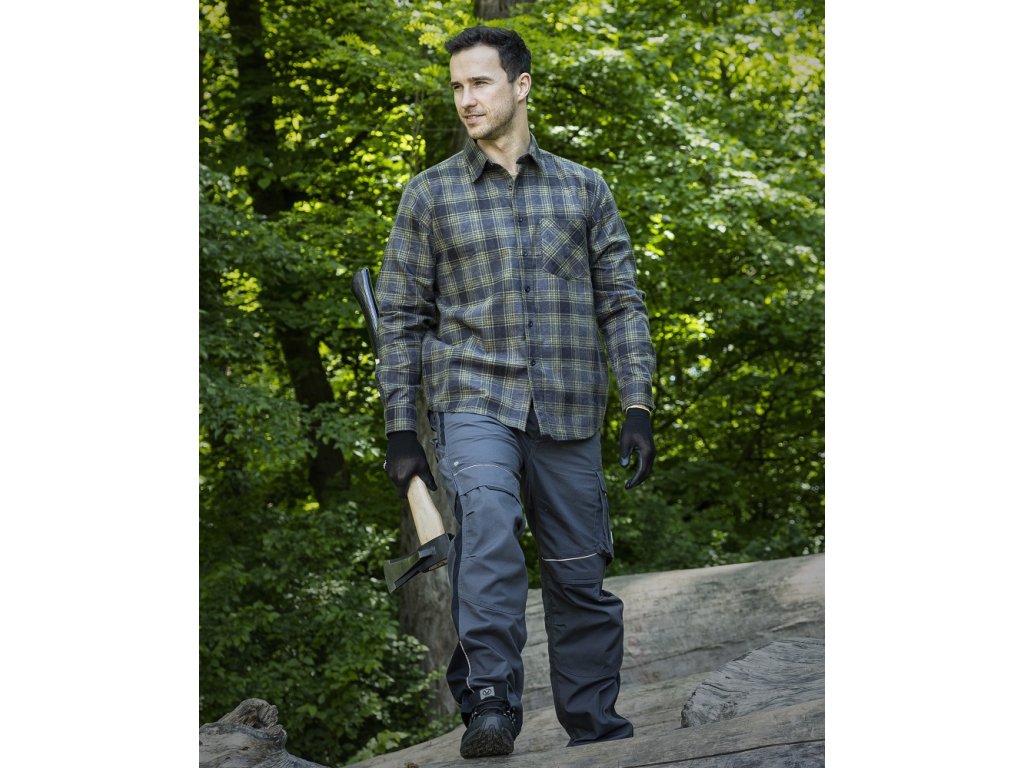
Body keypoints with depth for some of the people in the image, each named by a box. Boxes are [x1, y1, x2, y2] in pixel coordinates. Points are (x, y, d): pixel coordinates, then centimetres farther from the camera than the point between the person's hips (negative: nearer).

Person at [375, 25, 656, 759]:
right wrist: (402, 429, 3)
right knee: (486, 528, -28)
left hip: (569, 414, 2)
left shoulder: (583, 190, 11)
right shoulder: (430, 194, 8)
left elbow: (622, 303, 10)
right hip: (474, 402, -2)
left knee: (581, 573, 5)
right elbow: (402, 317, 9)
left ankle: (595, 722, 20)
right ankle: (491, 702, -27)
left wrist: (638, 408, 1)